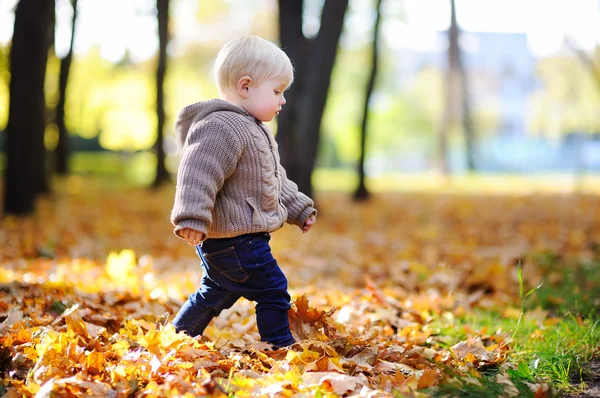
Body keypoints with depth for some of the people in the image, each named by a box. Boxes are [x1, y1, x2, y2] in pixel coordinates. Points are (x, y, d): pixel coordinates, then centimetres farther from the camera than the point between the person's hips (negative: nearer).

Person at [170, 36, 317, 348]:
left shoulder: (253, 129, 18)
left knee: (215, 293, 21)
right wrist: (192, 217, -37)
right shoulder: (221, 128, -19)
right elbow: (198, 174, -29)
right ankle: (281, 346, 5)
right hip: (234, 238, -11)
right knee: (273, 291, -4)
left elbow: (274, 179, 28)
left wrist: (299, 208, 29)